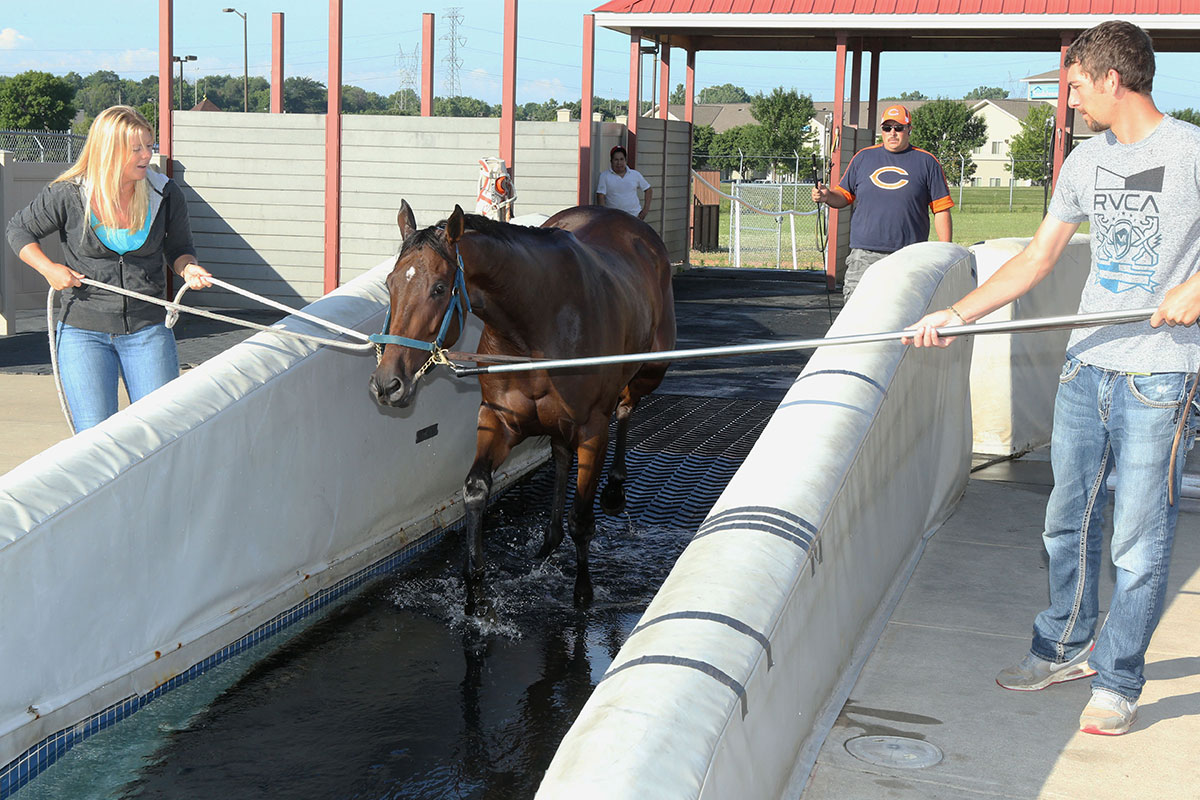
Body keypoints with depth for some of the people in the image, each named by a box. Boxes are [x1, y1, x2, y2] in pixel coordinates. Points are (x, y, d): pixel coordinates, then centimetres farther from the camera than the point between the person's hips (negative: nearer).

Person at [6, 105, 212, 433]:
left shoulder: (165, 194, -3)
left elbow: (178, 248, 11)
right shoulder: (68, 195, -8)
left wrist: (188, 268, -11)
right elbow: (19, 230, 7)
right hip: (83, 331, -1)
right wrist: (49, 268, -7)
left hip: (147, 331, 2)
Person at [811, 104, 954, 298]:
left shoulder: (926, 162, 7)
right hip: (864, 256, 1)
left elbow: (941, 210, 5)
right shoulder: (863, 157, 14)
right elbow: (845, 196, 19)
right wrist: (828, 196, -5)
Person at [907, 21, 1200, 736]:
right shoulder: (1086, 161, 12)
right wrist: (956, 314, 8)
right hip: (1088, 368, 6)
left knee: (1139, 543, 0)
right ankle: (1069, 646, 32)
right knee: (1069, 522, 14)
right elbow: (1037, 259, 15)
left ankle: (1118, 681, 14)